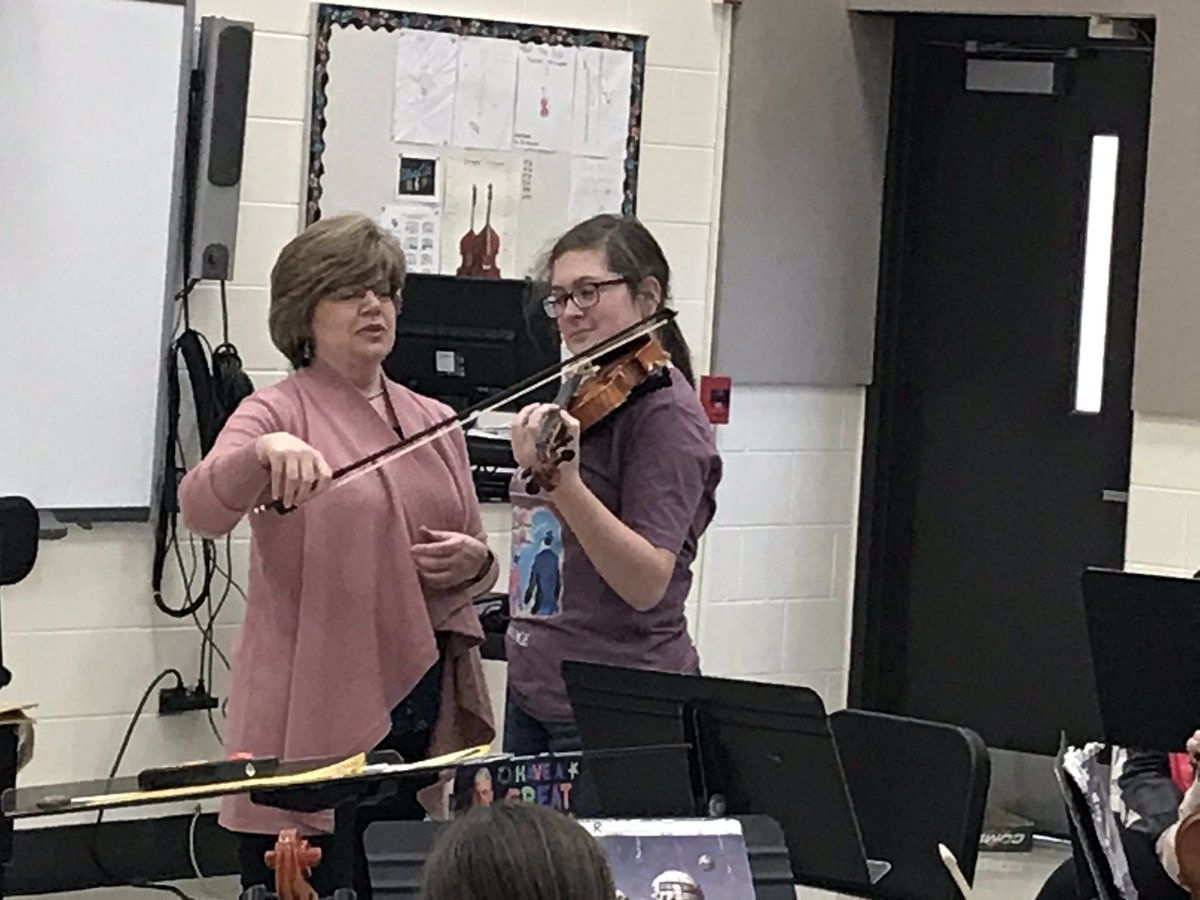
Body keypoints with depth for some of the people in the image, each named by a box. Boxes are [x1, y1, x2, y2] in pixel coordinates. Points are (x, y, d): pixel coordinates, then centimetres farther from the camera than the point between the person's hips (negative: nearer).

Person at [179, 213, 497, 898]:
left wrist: (474, 563, -1)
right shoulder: (279, 413, -2)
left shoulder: (436, 425, 15)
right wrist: (265, 451, -41)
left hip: (422, 711, 5)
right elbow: (200, 509, -21)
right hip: (314, 717, -5)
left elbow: (474, 565, 22)